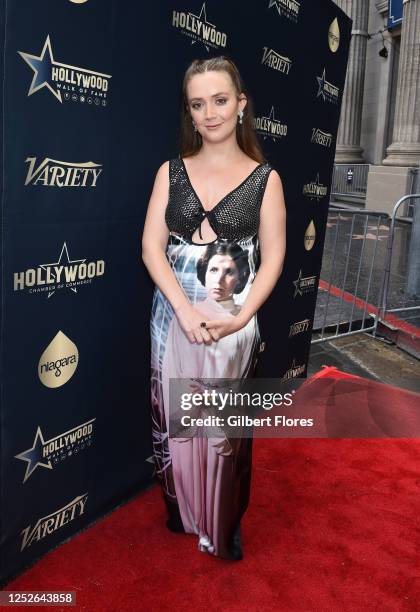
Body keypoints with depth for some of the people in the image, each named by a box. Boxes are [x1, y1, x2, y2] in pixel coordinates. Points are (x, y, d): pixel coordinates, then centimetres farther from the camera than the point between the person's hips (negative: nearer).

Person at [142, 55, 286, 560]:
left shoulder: (264, 178, 0)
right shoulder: (171, 171, 4)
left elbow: (272, 258, -2)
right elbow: (151, 246, -3)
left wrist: (240, 318, -15)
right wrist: (186, 309, -16)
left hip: (232, 322, -2)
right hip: (173, 315, 2)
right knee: (173, 419, 12)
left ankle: (221, 527, 30)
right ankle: (181, 512, 37)